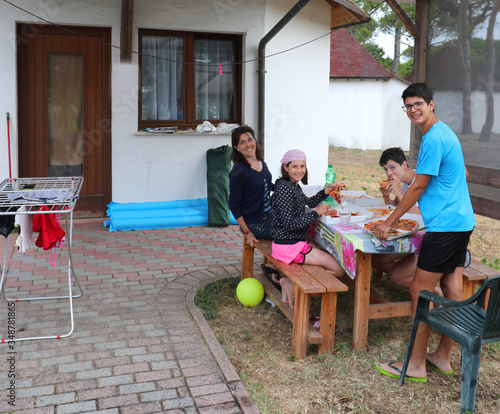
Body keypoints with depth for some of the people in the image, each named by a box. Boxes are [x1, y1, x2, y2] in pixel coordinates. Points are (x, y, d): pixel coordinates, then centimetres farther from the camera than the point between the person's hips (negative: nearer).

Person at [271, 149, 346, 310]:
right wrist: (316, 213, -15)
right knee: (339, 269, -7)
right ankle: (291, 283, -2)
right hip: (288, 246, -10)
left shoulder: (294, 186, 11)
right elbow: (290, 224, -23)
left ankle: (289, 282, 8)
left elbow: (309, 203, 28)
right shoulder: (285, 189, -19)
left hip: (297, 242, 10)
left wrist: (325, 191, 13)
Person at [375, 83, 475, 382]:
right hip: (462, 222, 10)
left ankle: (415, 365, 4)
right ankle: (443, 357, 23)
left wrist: (389, 222, -7)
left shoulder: (434, 139, -16)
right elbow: (463, 175, 26)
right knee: (452, 288, 13)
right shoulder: (446, 133, 16)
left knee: (421, 291, -5)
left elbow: (419, 187, -14)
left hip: (444, 225, -10)